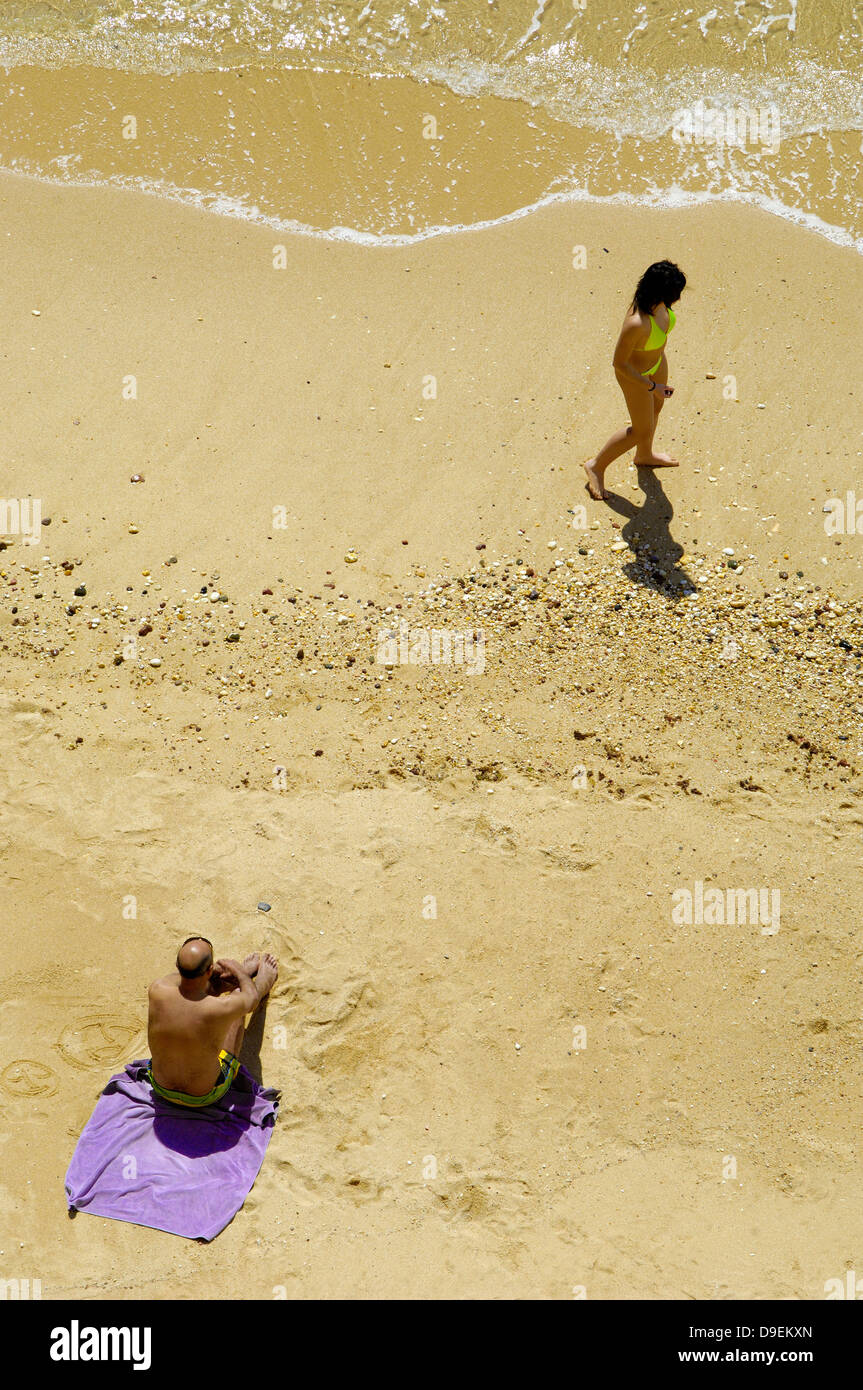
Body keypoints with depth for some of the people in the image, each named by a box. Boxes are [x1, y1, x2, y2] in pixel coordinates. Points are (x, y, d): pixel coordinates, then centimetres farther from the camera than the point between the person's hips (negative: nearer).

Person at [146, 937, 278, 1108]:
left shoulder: (157, 991, -28)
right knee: (238, 992, 13)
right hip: (206, 1097, -3)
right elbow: (251, 999, -9)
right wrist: (237, 970, 10)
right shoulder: (222, 1008, -37)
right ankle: (264, 982, 49)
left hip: (161, 1088, 3)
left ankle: (246, 972, 47)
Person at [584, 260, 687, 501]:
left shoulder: (659, 302, -21)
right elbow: (619, 363, -30)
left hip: (657, 359, 8)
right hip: (635, 372, -8)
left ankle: (644, 455, 61)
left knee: (656, 406, 31)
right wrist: (652, 386, -24)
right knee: (642, 430, 9)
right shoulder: (636, 324, -44)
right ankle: (597, 466, 32)